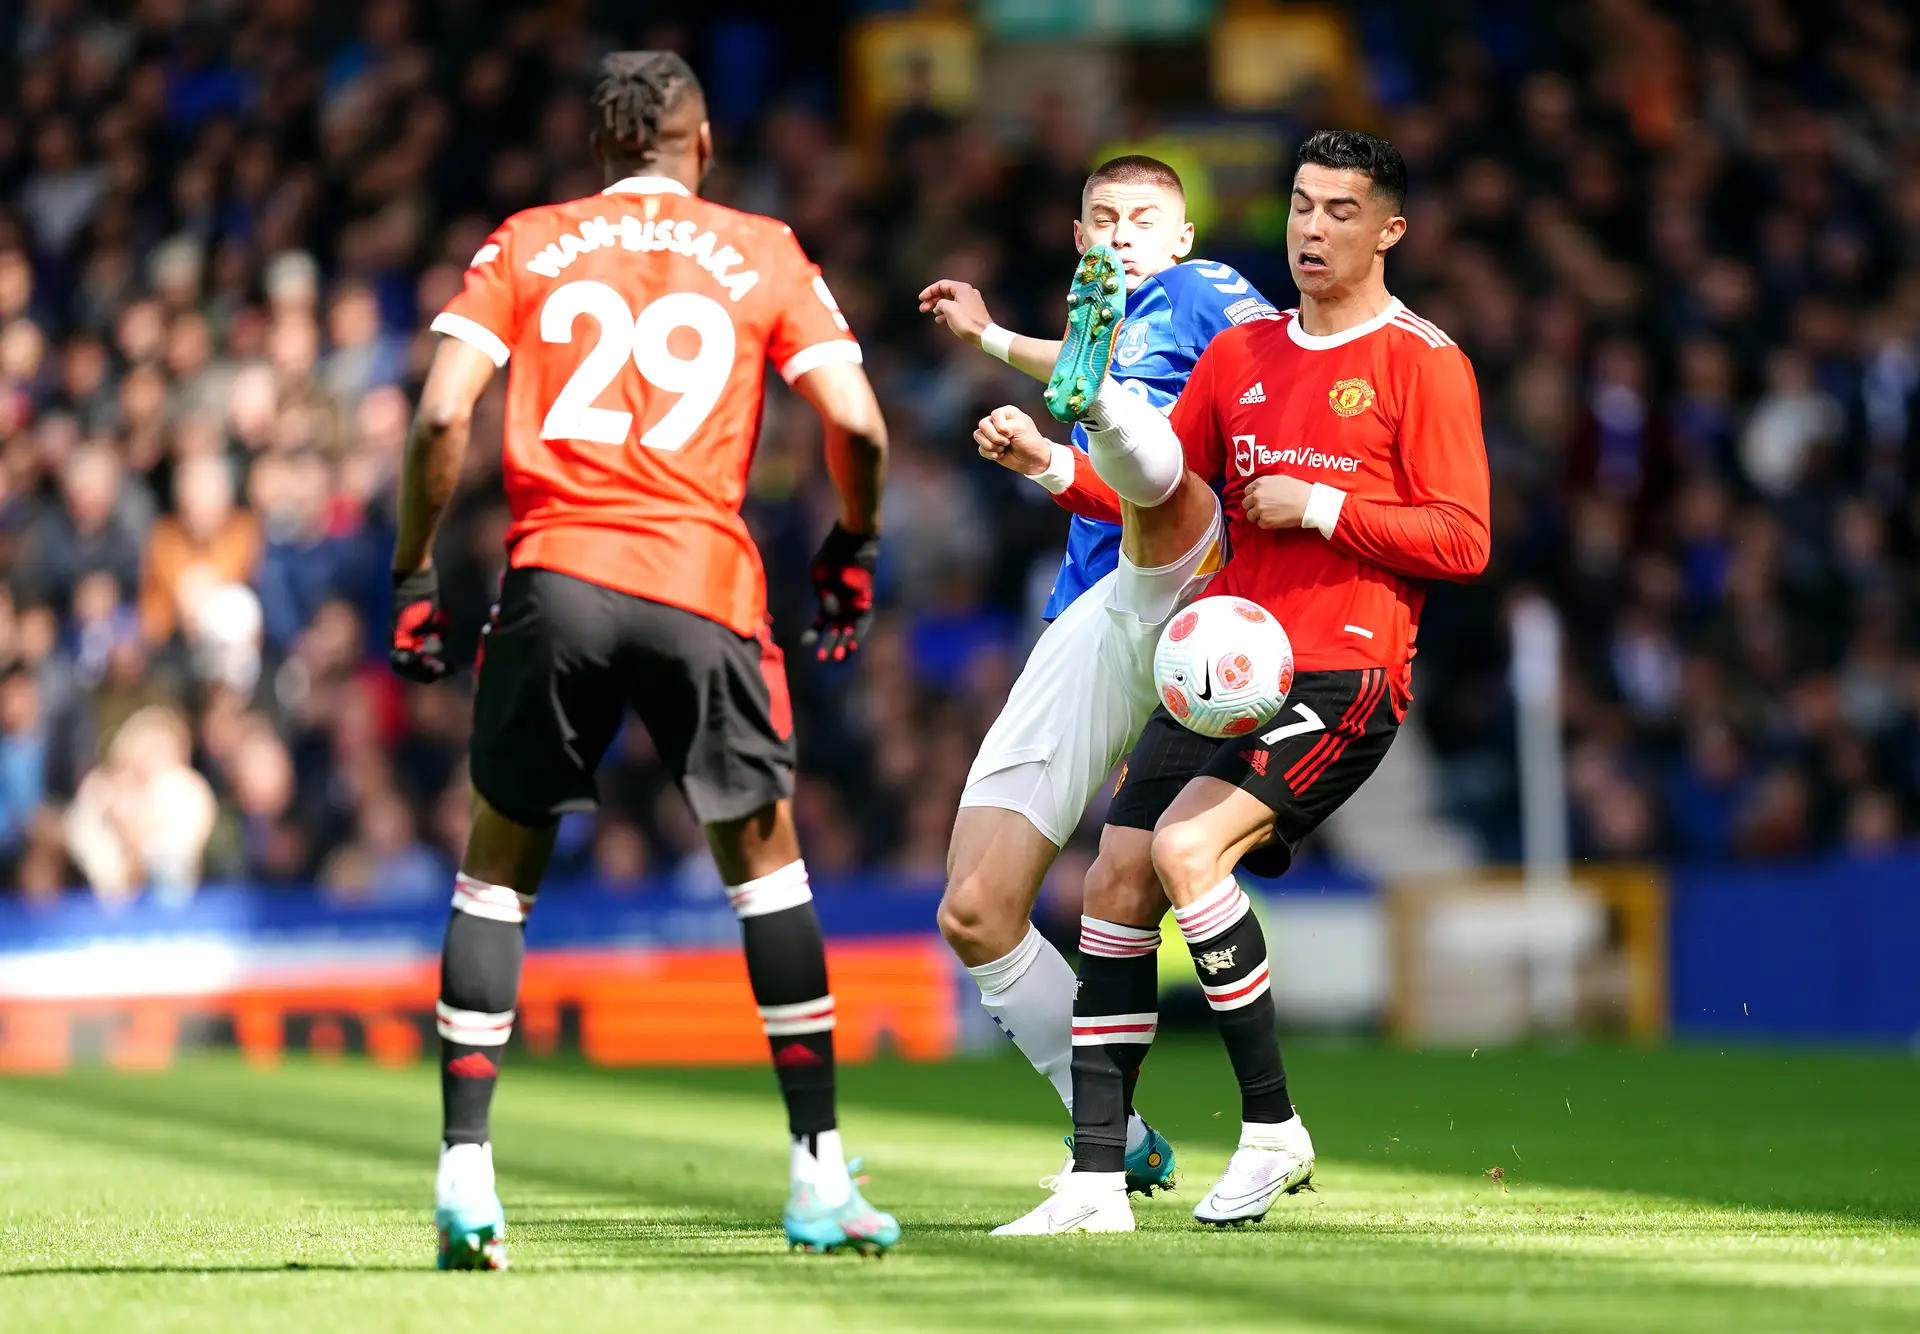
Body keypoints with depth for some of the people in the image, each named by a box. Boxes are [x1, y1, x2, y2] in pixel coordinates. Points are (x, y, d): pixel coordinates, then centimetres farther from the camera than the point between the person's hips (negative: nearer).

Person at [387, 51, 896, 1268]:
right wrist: (854, 550, 19)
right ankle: (821, 1180, 14)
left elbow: (443, 414, 0)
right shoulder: (763, 255, 12)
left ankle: (465, 1180, 2)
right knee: (765, 858, 15)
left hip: (556, 575, 0)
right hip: (704, 589, 0)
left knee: (498, 870, 11)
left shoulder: (527, 245, 12)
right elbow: (857, 424, 3)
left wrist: (415, 576, 8)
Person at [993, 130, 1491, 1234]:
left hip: (1343, 677, -6)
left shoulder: (1422, 363, -1)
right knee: (1116, 886, -6)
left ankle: (1274, 1129, -12)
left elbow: (1463, 541, -6)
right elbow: (1155, 493, 19)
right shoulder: (1241, 354, 17)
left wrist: (1320, 508, -11)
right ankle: (1097, 1181, -3)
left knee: (1186, 848, -25)